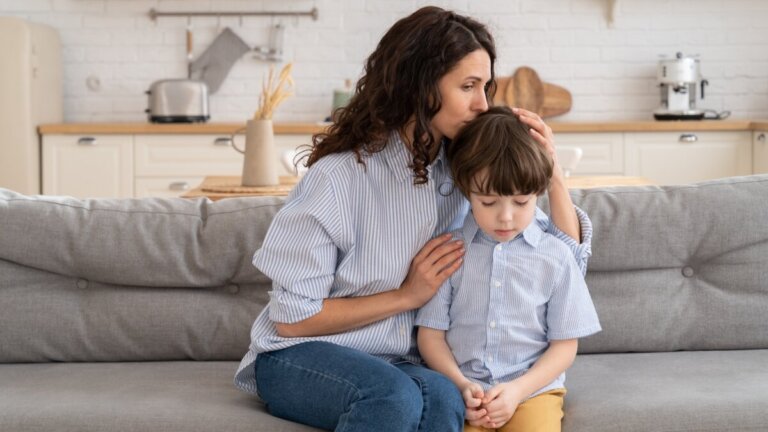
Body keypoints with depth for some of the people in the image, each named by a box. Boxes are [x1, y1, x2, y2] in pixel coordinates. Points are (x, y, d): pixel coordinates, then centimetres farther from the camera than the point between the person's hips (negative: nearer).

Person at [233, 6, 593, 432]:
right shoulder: (339, 176, -15)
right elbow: (292, 317, -12)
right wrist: (406, 296, -14)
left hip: (400, 361, 4)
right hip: (300, 356, -3)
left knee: (441, 398, -33)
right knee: (395, 395, -36)